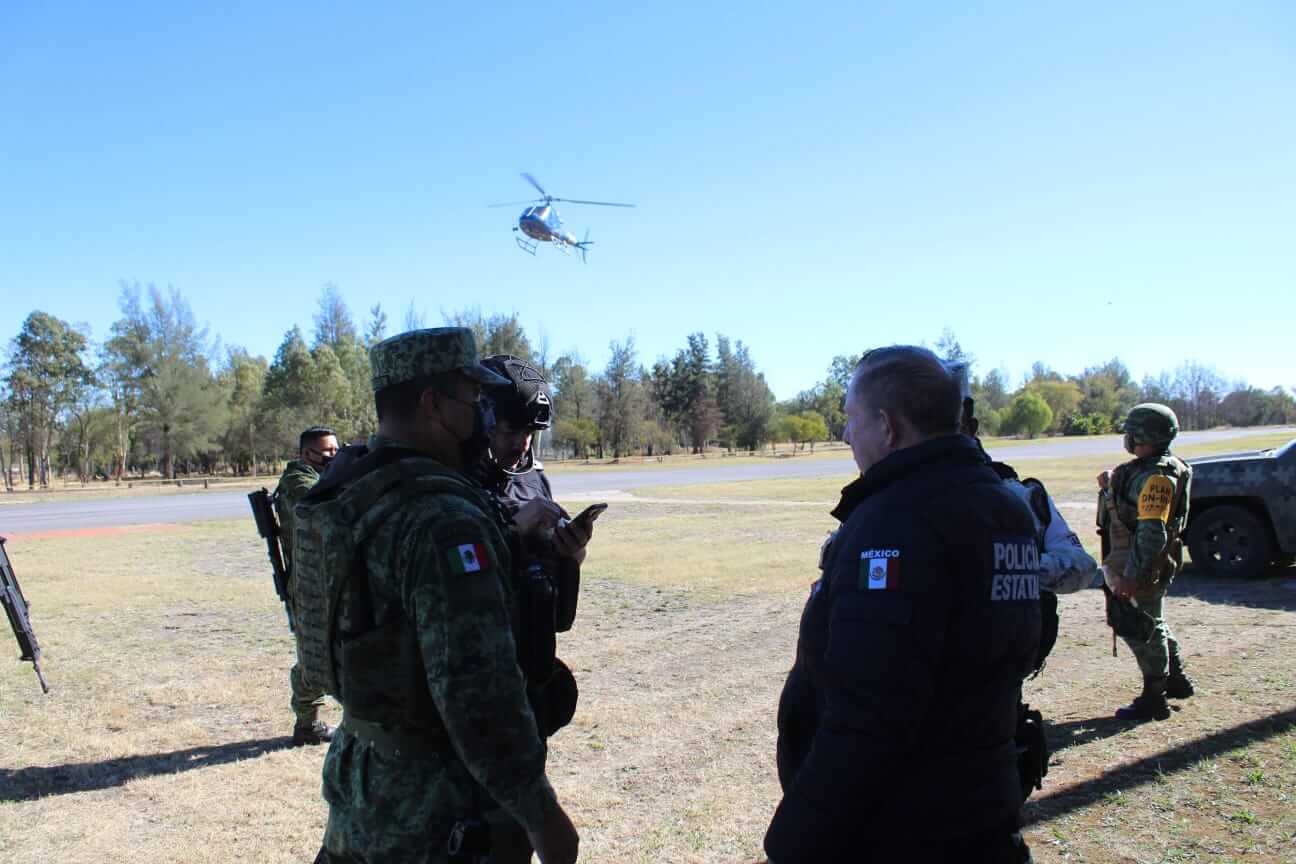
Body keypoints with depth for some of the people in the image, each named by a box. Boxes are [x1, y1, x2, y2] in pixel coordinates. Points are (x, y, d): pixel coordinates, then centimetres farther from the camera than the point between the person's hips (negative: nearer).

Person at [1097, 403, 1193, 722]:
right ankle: (1176, 680, 39)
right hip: (1134, 562, 10)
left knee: (1143, 631, 1)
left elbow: (1152, 533, -29)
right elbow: (1131, 511, 17)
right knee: (1152, 624, 24)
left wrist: (1131, 576, -29)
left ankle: (1153, 700, 13)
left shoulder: (1157, 476, -24)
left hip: (1144, 567, -10)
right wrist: (1110, 487, 0)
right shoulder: (1144, 468, 8)